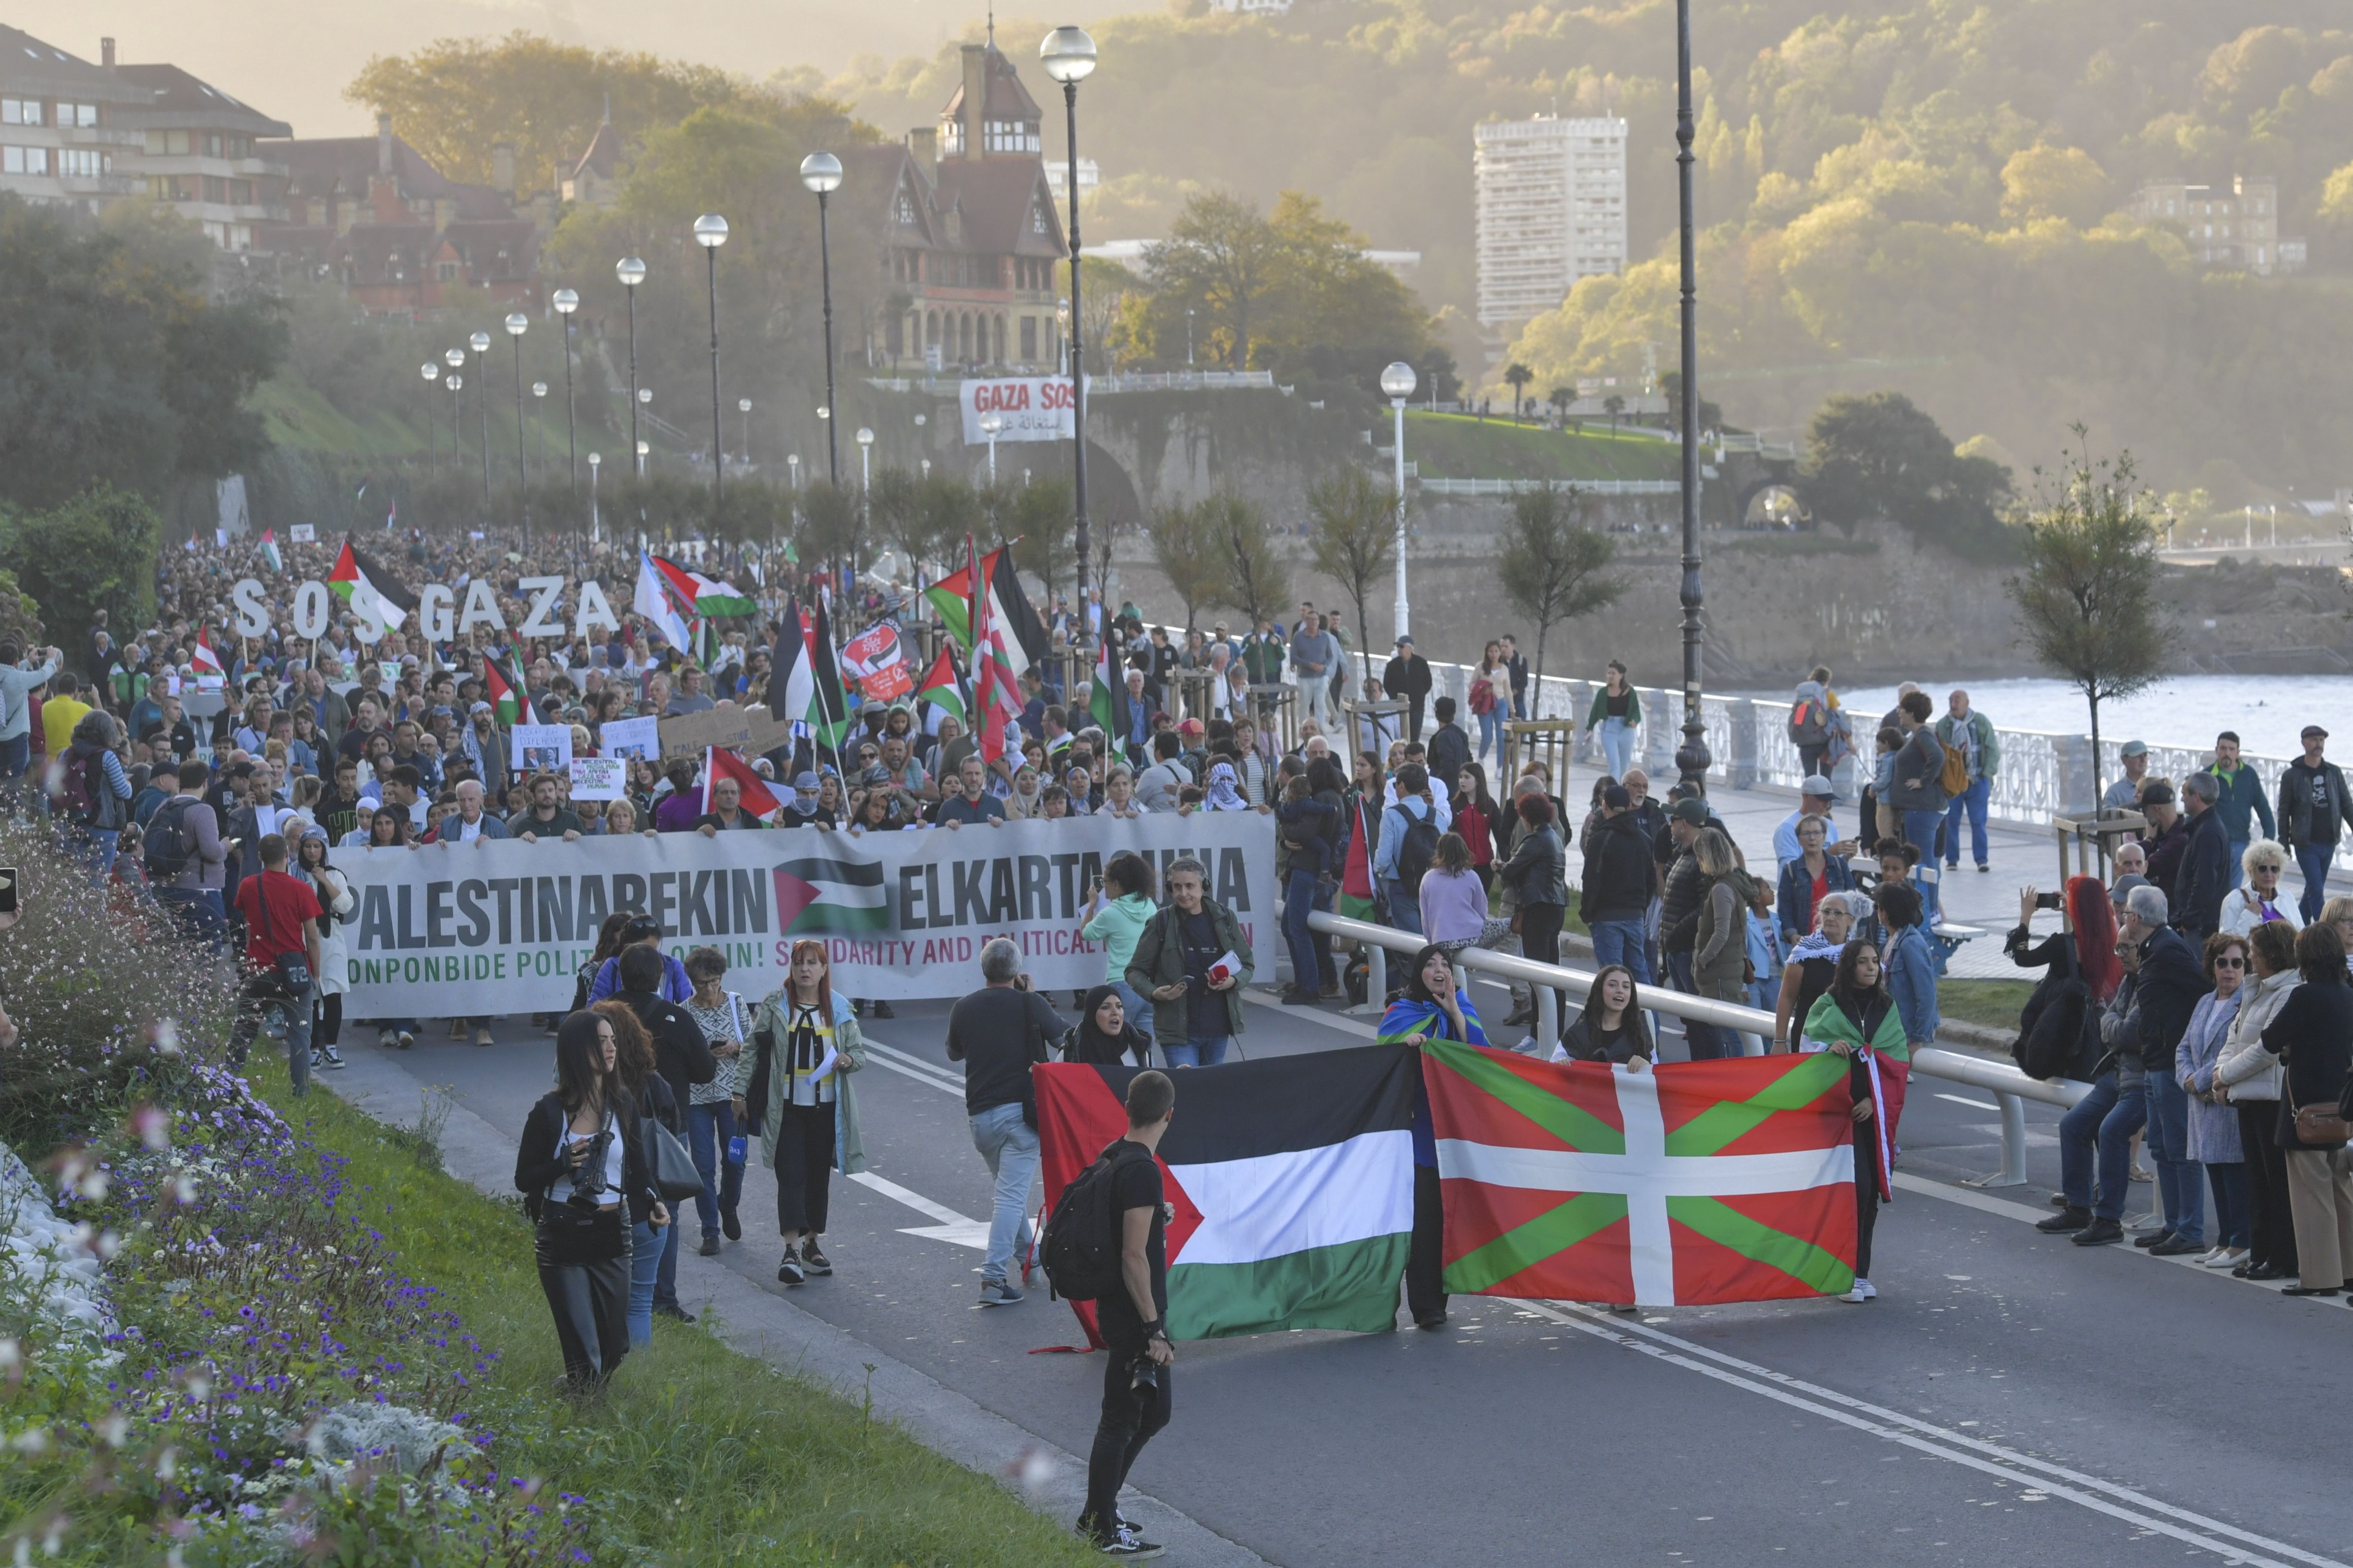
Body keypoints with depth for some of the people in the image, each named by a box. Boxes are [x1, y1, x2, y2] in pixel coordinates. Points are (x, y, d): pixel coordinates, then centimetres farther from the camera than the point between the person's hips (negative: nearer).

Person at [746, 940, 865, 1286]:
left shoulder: (839, 1009, 6)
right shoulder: (775, 1005, 0)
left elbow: (860, 1051, 11)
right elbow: (755, 1050, 3)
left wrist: (848, 1059, -12)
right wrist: (745, 1092, -2)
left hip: (826, 1106, 3)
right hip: (786, 1105, -3)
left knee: (819, 1176, 10)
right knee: (791, 1175, -11)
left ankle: (811, 1244, 23)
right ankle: (792, 1250, -17)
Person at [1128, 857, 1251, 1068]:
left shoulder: (1224, 919, 4)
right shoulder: (1161, 923, -4)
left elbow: (1246, 966, 12)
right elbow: (1135, 971, 2)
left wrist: (1233, 981, -11)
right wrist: (1154, 993, -18)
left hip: (1219, 1028, 3)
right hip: (1177, 1030, -3)